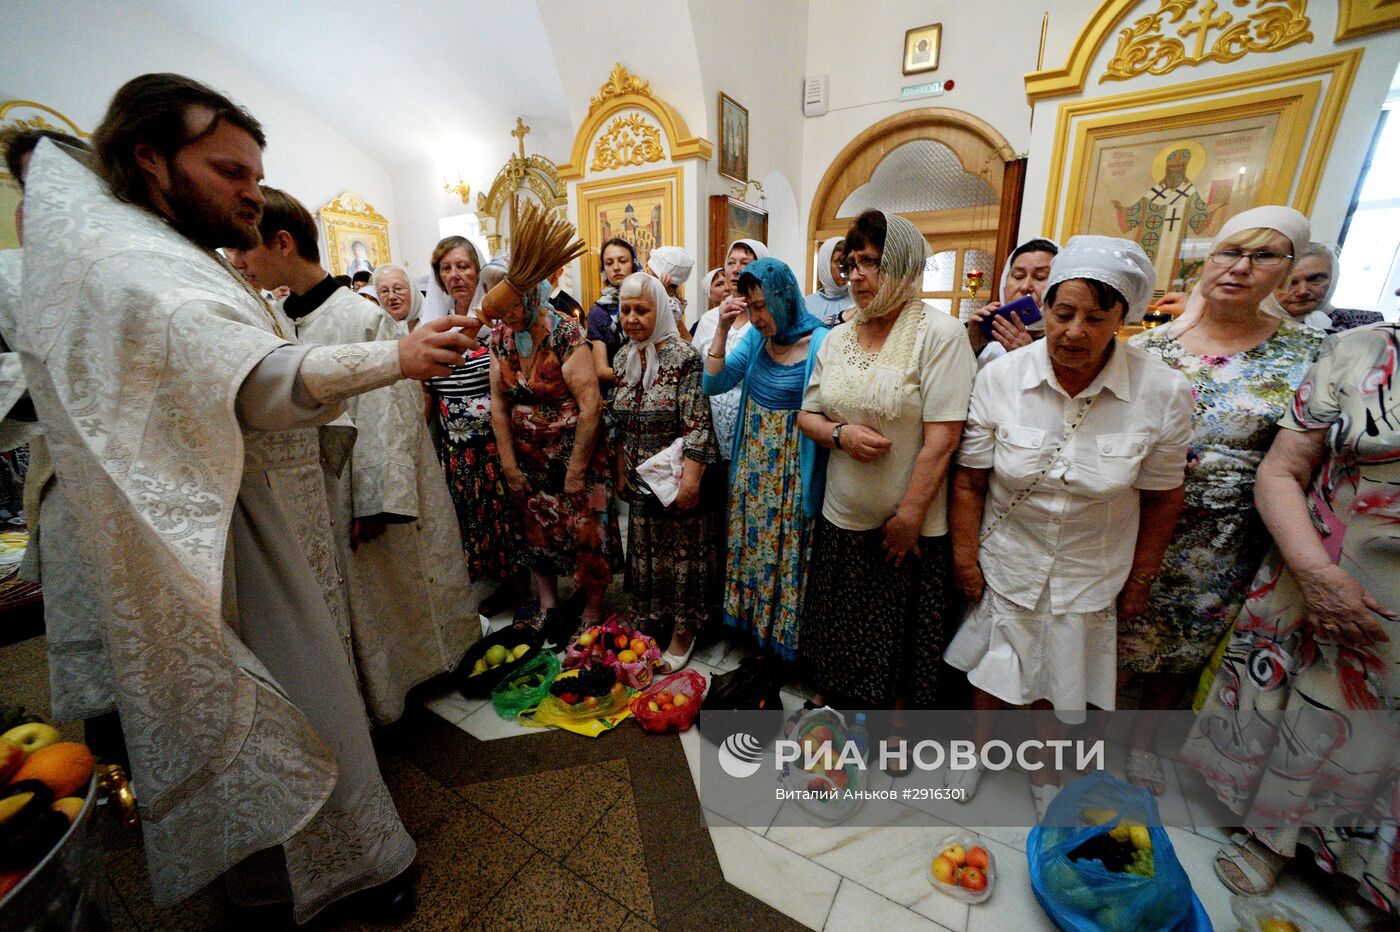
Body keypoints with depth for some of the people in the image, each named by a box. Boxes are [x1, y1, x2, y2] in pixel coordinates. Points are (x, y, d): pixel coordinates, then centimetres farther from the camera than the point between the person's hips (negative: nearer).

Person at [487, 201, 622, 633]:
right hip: (528, 459, 6)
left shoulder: (564, 334, -18)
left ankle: (592, 610, 25)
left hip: (575, 453, -6)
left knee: (587, 532, 4)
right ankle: (547, 604, 36)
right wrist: (509, 464, 1)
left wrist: (576, 469, -18)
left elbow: (591, 404, -22)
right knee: (536, 530, 16)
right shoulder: (500, 338, 0)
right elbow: (498, 403, 3)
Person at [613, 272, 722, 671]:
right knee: (646, 551, 16)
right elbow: (621, 424, 12)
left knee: (684, 551, 9)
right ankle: (649, 624, 36)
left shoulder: (683, 357, -15)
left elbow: (698, 426, -19)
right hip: (642, 481, 6)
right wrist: (622, 474, 13)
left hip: (679, 477, -6)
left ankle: (683, 631, 28)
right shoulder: (623, 358, 6)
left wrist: (690, 481, -23)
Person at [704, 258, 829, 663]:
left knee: (787, 549, 8)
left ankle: (787, 633, 30)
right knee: (753, 542, 16)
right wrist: (722, 329, -8)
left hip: (793, 472, -5)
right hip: (752, 465, 6)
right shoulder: (756, 337, 3)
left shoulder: (820, 343, -15)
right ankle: (755, 623, 37)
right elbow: (712, 384, -1)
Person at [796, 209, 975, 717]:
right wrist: (840, 433, -11)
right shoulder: (838, 338, 6)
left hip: (910, 528, -4)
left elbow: (942, 437, -16)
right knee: (837, 637, 18)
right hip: (841, 521, 4)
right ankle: (833, 703, 44)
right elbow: (807, 415, 10)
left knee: (898, 645, 15)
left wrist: (909, 517, -15)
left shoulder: (940, 333, -12)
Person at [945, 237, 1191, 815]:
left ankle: (1044, 770, 50)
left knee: (1056, 688, 19)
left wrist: (1140, 581, 5)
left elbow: (1162, 498, -2)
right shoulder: (1000, 378, -14)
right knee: (990, 677, 17)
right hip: (1004, 565, 0)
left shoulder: (1163, 392, -14)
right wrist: (965, 558, -5)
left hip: (1089, 577, 1)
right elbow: (969, 481, -7)